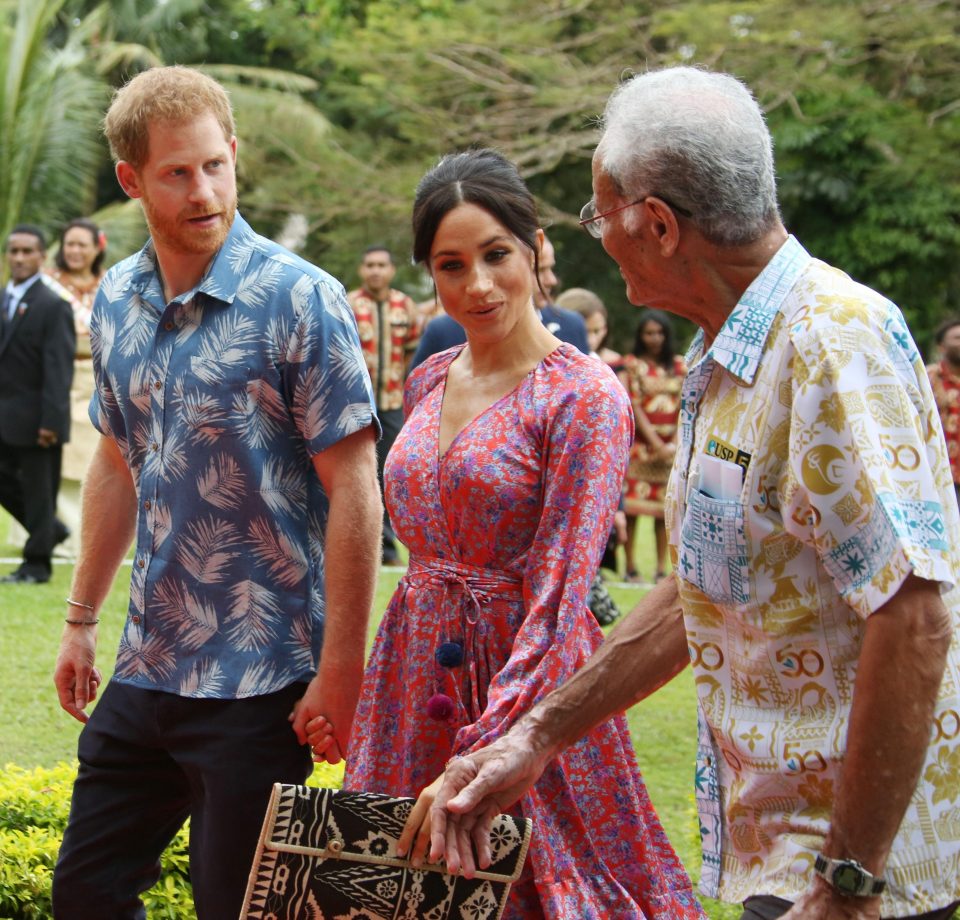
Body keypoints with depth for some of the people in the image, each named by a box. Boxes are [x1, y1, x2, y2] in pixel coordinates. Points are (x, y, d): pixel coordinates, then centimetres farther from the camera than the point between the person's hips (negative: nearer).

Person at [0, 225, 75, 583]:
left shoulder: (53, 305, -12)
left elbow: (59, 368, -16)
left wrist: (50, 421, -20)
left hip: (35, 417, -7)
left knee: (38, 490, 1)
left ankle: (37, 563, 12)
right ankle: (50, 529, 31)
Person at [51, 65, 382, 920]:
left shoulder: (300, 300, -13)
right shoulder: (116, 301, 6)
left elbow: (352, 489, -14)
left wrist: (341, 670, -17)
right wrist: (82, 620, 17)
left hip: (261, 683, -6)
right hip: (146, 671, 6)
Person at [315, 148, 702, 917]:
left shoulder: (584, 398, -14)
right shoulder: (429, 383, 8)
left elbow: (556, 602, -20)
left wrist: (479, 760, -27)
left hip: (525, 679, -6)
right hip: (417, 676, 6)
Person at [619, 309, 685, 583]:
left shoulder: (679, 366, 11)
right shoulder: (631, 365, 2)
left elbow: (685, 407, 7)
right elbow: (634, 407, -6)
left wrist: (676, 443, -7)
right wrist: (656, 444, -13)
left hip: (671, 446, 3)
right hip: (639, 444, -3)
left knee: (666, 506, 1)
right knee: (632, 504, -6)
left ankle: (662, 568, 5)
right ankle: (631, 568, -3)